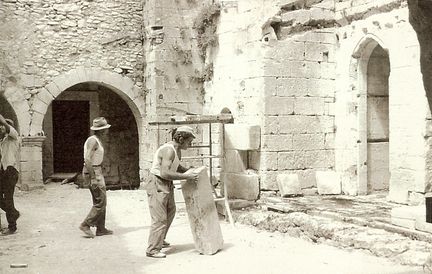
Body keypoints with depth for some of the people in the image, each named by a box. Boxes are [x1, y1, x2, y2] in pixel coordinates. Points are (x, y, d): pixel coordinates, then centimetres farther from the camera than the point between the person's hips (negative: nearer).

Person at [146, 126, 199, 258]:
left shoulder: (177, 150, 8)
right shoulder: (168, 150, -24)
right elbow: (165, 173, -32)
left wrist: (190, 171, 10)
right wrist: (186, 176, -28)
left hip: (167, 185, 11)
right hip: (157, 185, -11)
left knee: (170, 212, 23)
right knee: (160, 218, -9)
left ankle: (160, 240, 38)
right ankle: (153, 250, -3)